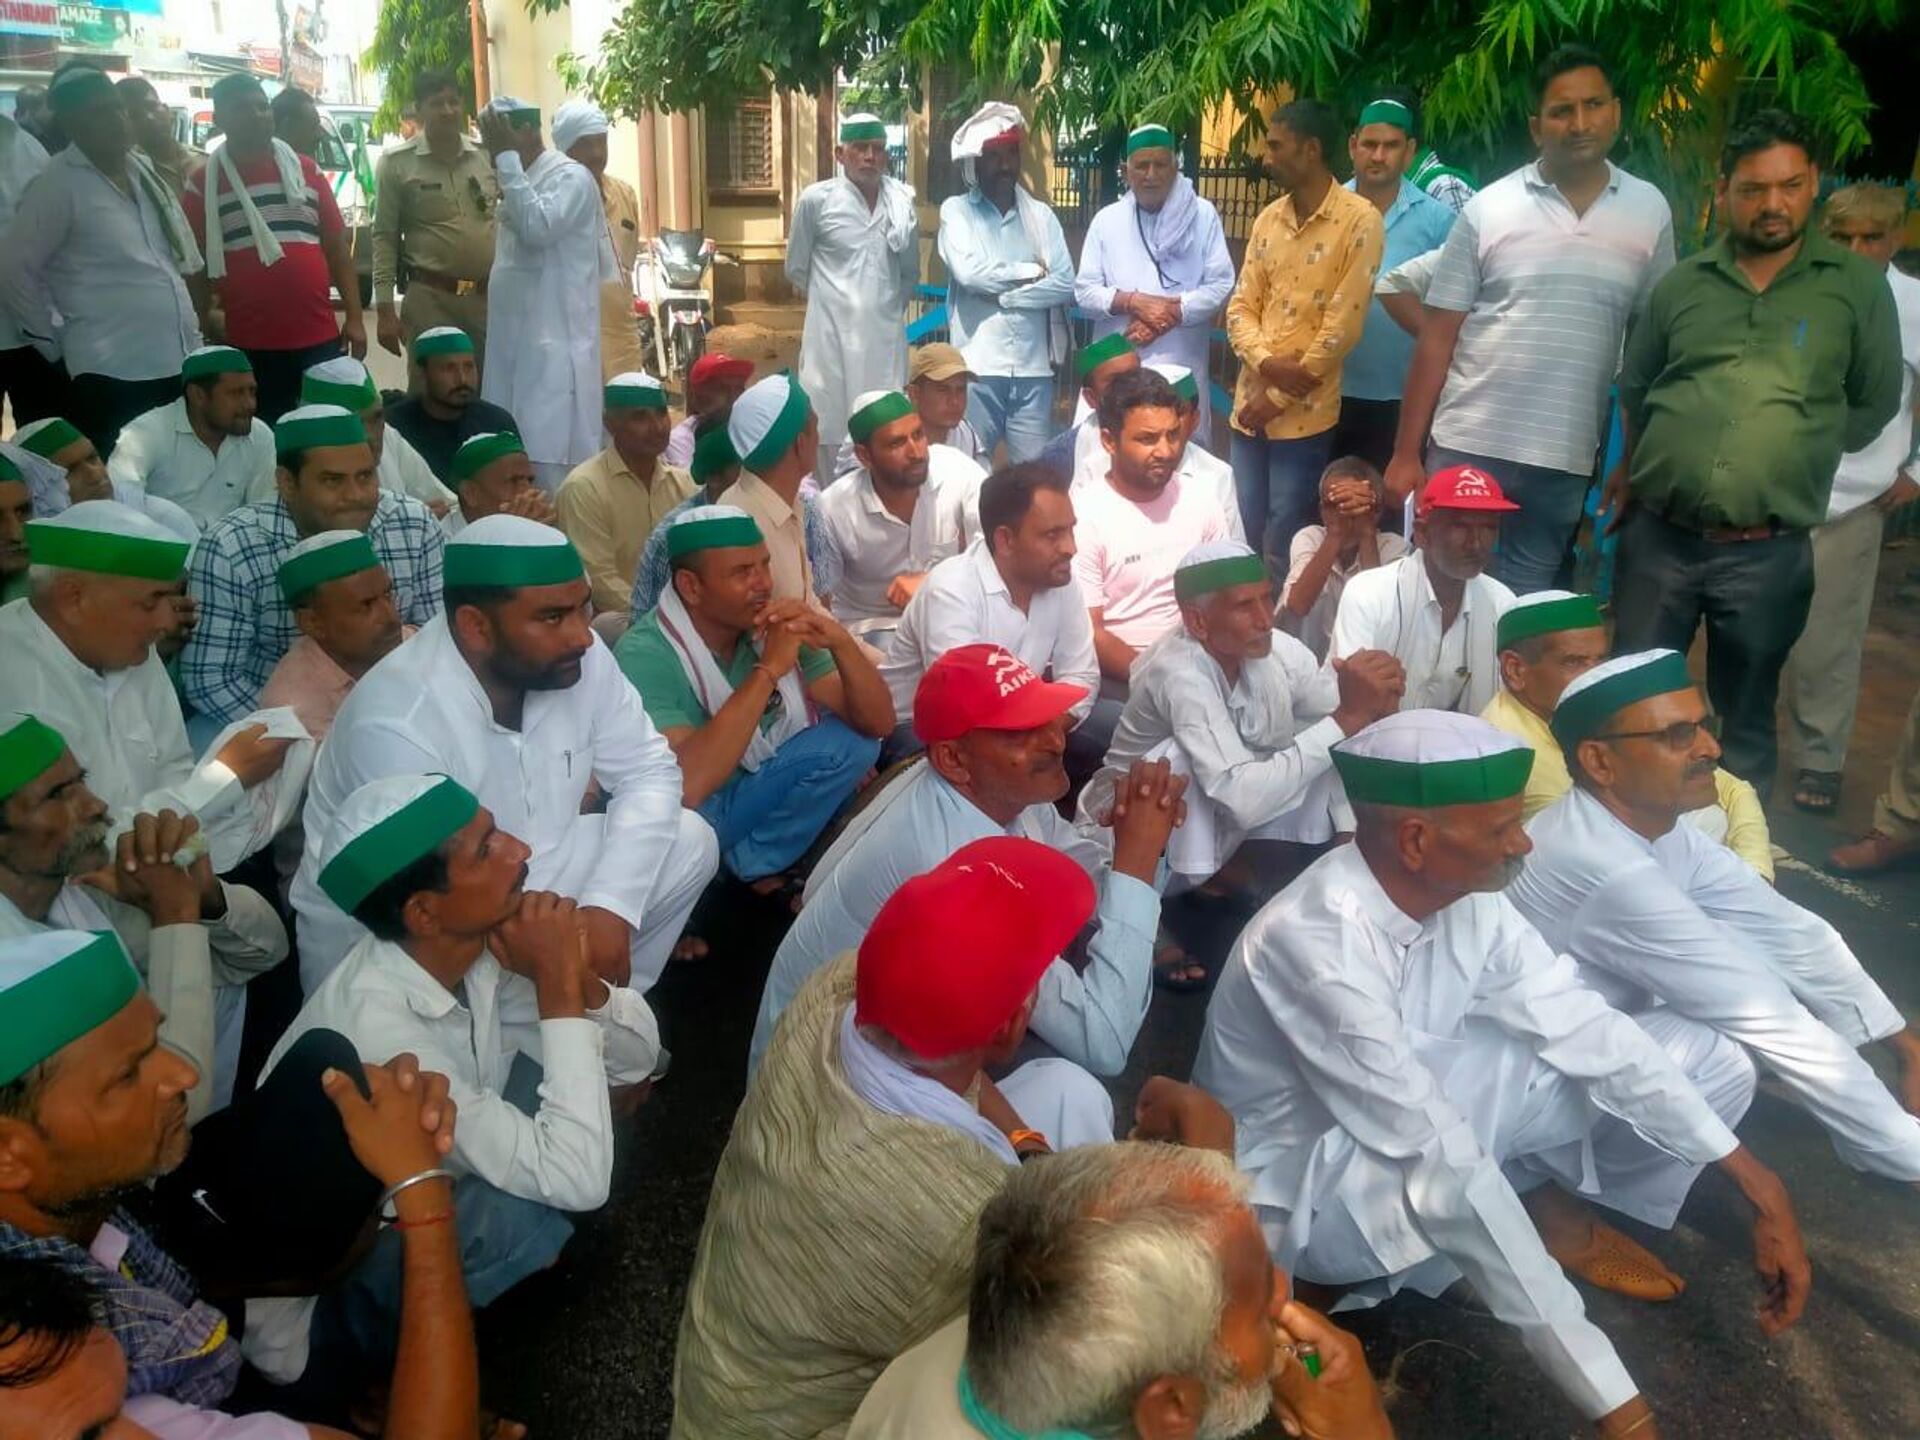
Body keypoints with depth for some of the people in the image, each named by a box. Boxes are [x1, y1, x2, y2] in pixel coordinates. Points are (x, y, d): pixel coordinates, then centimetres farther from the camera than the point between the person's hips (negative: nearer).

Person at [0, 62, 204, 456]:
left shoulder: (144, 167, 12)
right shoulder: (58, 185, -7)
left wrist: (197, 324, 15)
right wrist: (60, 342, -2)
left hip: (178, 362, 6)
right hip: (111, 372, -6)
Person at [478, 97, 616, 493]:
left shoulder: (571, 177, -6)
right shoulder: (521, 182, 20)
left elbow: (538, 228, -22)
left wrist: (508, 158, -16)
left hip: (554, 342, -8)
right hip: (517, 340, 9)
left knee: (550, 457, -12)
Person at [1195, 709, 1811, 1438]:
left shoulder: (1466, 895, -13)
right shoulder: (1315, 941, -35)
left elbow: (1584, 1028, -6)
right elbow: (1446, 1163, -36)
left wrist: (1756, 1182, -9)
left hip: (1419, 1125, 7)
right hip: (1302, 1184, -6)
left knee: (1708, 1062, -2)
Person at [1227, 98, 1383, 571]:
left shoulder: (1359, 220, -9)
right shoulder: (1268, 219, 10)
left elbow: (1343, 324, -13)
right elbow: (1240, 306, 8)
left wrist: (1280, 397, -11)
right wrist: (1266, 362, -12)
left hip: (1304, 415, -5)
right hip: (1249, 406, 6)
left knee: (1282, 552, 2)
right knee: (1242, 540, 13)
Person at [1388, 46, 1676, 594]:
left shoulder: (1650, 211, 5)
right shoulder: (1489, 208, -1)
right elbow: (1436, 339, -1)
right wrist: (1405, 453, -5)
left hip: (1566, 460, 2)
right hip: (1467, 446, -1)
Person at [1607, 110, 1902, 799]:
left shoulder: (1858, 285, 0)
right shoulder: (1681, 283, 6)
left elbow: (1874, 403, 6)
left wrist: (1790, 460, 7)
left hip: (1769, 553, -1)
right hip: (1658, 537, 2)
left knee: (1746, 720, 13)